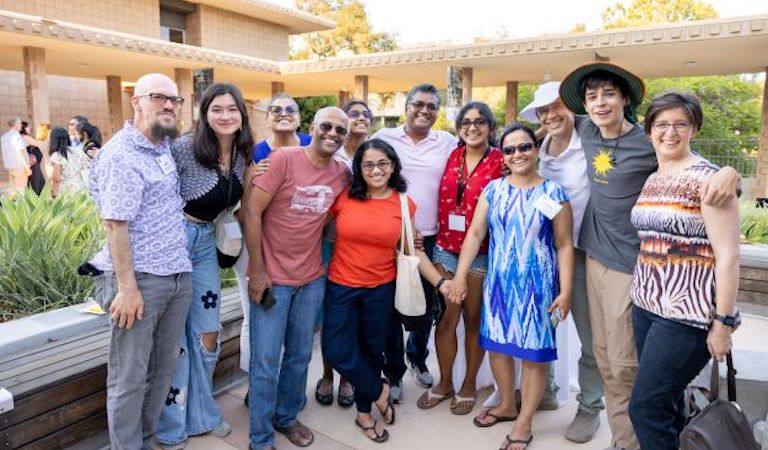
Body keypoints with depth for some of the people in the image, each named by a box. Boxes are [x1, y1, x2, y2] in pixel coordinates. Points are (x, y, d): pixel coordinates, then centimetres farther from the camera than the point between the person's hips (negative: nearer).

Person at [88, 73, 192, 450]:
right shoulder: (120, 154, -13)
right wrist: (127, 287, -19)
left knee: (163, 368, 18)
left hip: (178, 277, 8)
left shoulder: (167, 147, 10)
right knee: (129, 377, 7)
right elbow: (115, 224, -17)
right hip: (139, 279, -8)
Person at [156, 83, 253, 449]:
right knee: (174, 338, 6)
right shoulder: (184, 147, -16)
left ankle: (202, 413, 34)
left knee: (208, 335, 14)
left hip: (206, 243, 6)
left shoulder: (241, 154, 4)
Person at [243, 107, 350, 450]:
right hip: (271, 277, -5)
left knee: (300, 356, 17)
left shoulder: (343, 174, 2)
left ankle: (287, 417, 39)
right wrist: (257, 270, -14)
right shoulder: (283, 158, -13)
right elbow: (252, 210, -14)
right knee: (266, 361, 3)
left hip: (312, 279, 5)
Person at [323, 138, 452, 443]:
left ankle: (364, 413, 37)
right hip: (341, 287, 0)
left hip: (381, 290, 1)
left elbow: (413, 251, 2)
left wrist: (440, 282, -5)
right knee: (338, 351, -3)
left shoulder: (403, 204, -3)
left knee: (371, 352, 13)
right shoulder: (343, 197, -7)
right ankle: (379, 392, 25)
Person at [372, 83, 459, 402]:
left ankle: (417, 357, 40)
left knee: (427, 304, 14)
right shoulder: (384, 138, 1)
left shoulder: (449, 143, 5)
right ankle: (393, 371, 25)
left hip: (431, 239, 2)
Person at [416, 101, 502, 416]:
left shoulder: (499, 161, -4)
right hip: (445, 249, 3)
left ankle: (469, 385, 30)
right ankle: (445, 384, 27)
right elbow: (441, 199, 11)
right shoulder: (451, 157, 6)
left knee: (474, 320, 11)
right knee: (445, 319, 9)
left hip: (481, 253, -3)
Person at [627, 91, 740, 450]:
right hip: (646, 306, 7)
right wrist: (641, 294, 13)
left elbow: (728, 255, -14)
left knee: (645, 407, -3)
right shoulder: (651, 180, 11)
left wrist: (723, 322, -15)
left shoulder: (706, 178, -10)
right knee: (665, 404, 16)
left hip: (687, 314, -7)